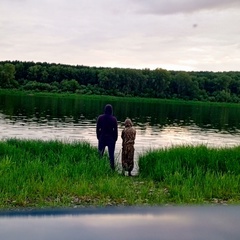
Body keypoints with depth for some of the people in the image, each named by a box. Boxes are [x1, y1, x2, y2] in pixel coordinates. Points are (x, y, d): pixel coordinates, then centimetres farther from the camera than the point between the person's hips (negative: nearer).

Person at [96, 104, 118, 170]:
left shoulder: (100, 117, -5)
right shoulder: (114, 119, -9)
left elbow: (97, 129, 1)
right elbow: (115, 130, -5)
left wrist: (98, 137, 11)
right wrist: (115, 139, 6)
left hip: (102, 137, 1)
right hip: (111, 138, -1)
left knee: (100, 153, 10)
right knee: (111, 154, 5)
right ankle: (112, 167, 9)